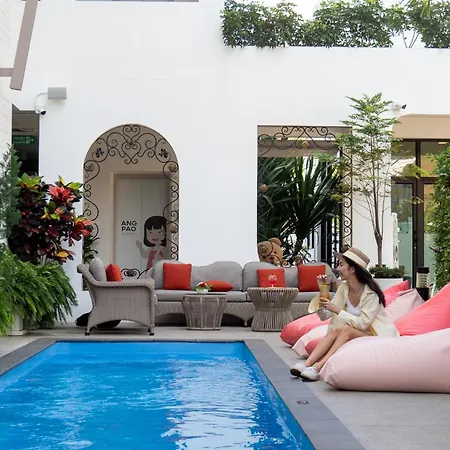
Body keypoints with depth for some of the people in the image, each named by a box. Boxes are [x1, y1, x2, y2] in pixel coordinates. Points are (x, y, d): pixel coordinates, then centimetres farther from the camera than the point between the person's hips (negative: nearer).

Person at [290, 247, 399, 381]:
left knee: (346, 330, -30)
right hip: (355, 334, 6)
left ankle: (317, 368, -40)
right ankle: (307, 365, -35)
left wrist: (336, 310, -26)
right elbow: (324, 316, 0)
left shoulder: (371, 293, -17)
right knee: (335, 331, -23)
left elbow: (362, 323, -24)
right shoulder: (343, 288, 1)